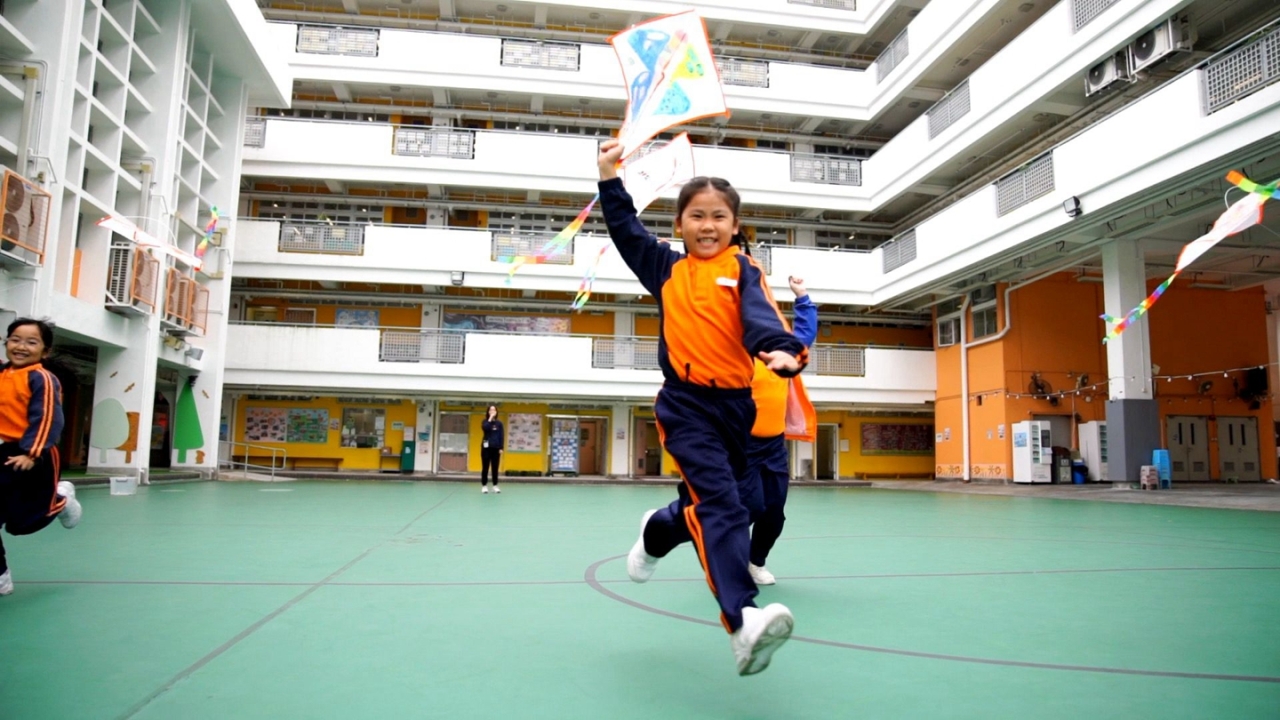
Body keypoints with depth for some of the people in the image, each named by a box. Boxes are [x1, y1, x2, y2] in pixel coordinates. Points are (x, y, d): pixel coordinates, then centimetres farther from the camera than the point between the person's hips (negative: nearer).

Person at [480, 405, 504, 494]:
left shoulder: (499, 423, 5)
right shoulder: (485, 422, 2)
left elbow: (502, 436, 4)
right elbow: (485, 428, -22)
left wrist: (501, 448, -2)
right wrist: (490, 419, -17)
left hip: (496, 448, 1)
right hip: (486, 447, -1)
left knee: (495, 468, 6)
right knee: (485, 467, 2)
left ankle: (495, 485, 13)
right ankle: (484, 486, 8)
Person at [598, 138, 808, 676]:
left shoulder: (742, 269, 3)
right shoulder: (666, 268, 9)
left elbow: (760, 315, -14)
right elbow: (626, 230, 15)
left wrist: (783, 351, -34)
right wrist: (610, 177, 7)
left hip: (734, 402, 2)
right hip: (685, 403, -2)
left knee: (706, 501, 18)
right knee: (719, 504, -19)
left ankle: (657, 533, 51)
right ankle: (743, 622, -27)